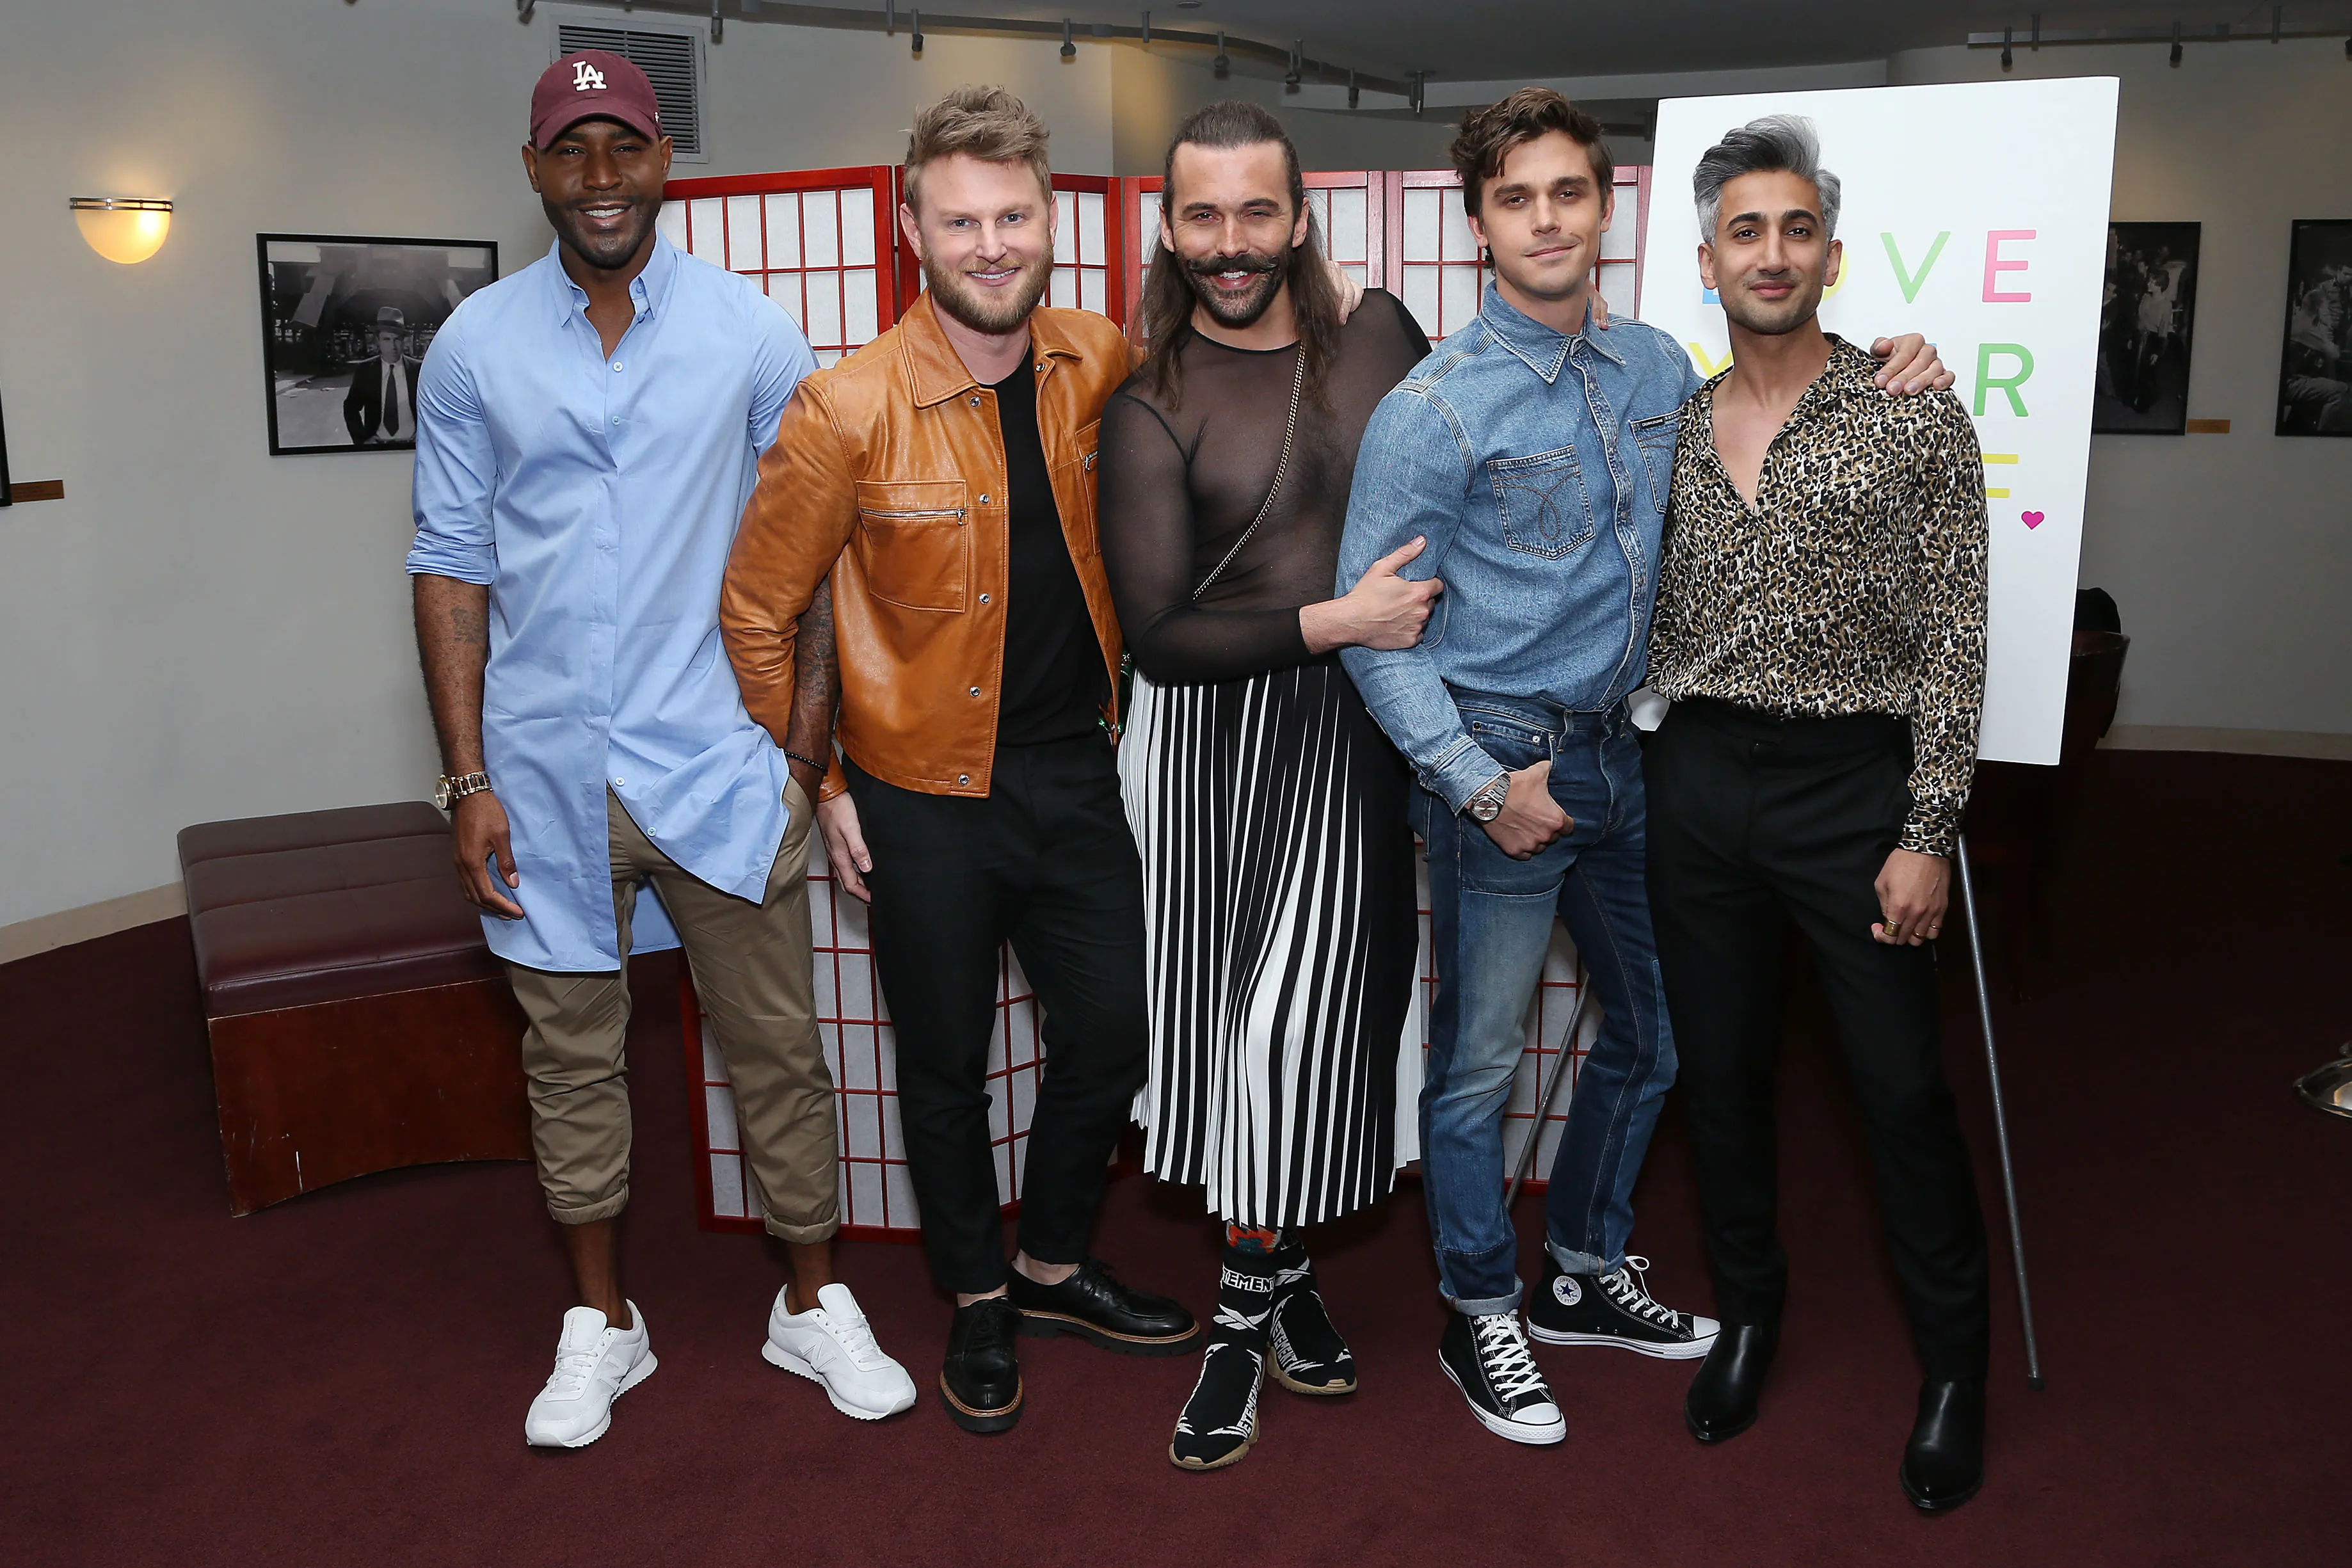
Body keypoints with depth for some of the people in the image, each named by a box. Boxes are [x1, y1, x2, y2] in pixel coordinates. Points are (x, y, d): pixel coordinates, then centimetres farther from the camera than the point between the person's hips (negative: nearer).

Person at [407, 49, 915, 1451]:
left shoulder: (752, 333, -1)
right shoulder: (476, 346, 3)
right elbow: (454, 565, 4)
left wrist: (804, 747, -5)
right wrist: (470, 780, -1)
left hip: (722, 762, -1)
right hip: (547, 770, 2)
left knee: (776, 1048, 7)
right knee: (574, 1056, 12)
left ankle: (815, 1306, 25)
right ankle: (602, 1324, 30)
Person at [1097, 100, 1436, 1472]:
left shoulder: (1380, 334, 5)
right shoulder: (1154, 410, -6)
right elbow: (1160, 636, -12)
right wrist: (1337, 622, -18)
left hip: (1357, 735, 2)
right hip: (1213, 740, -1)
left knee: (1303, 1018, -1)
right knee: (1238, 1014, 7)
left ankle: (1250, 1307, 18)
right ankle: (1283, 1273, 28)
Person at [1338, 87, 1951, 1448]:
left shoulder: (1659, 369, 6)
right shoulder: (1437, 407, -13)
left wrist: (1887, 376, 6)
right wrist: (1481, 782, -18)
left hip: (1622, 754, 7)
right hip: (1503, 762, -7)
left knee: (1651, 1033, 18)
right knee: (1482, 1060, 5)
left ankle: (1586, 1273, 39)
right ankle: (1482, 1315, 26)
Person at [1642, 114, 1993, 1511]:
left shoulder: (1914, 421, -4)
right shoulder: (1670, 431, 7)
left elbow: (1954, 644, -6)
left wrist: (1927, 835, -11)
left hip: (1853, 784, -3)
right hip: (1699, 781, 4)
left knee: (1904, 1086, 3)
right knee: (1720, 1068, 12)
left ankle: (1956, 1365, 23)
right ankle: (1749, 1305, 33)